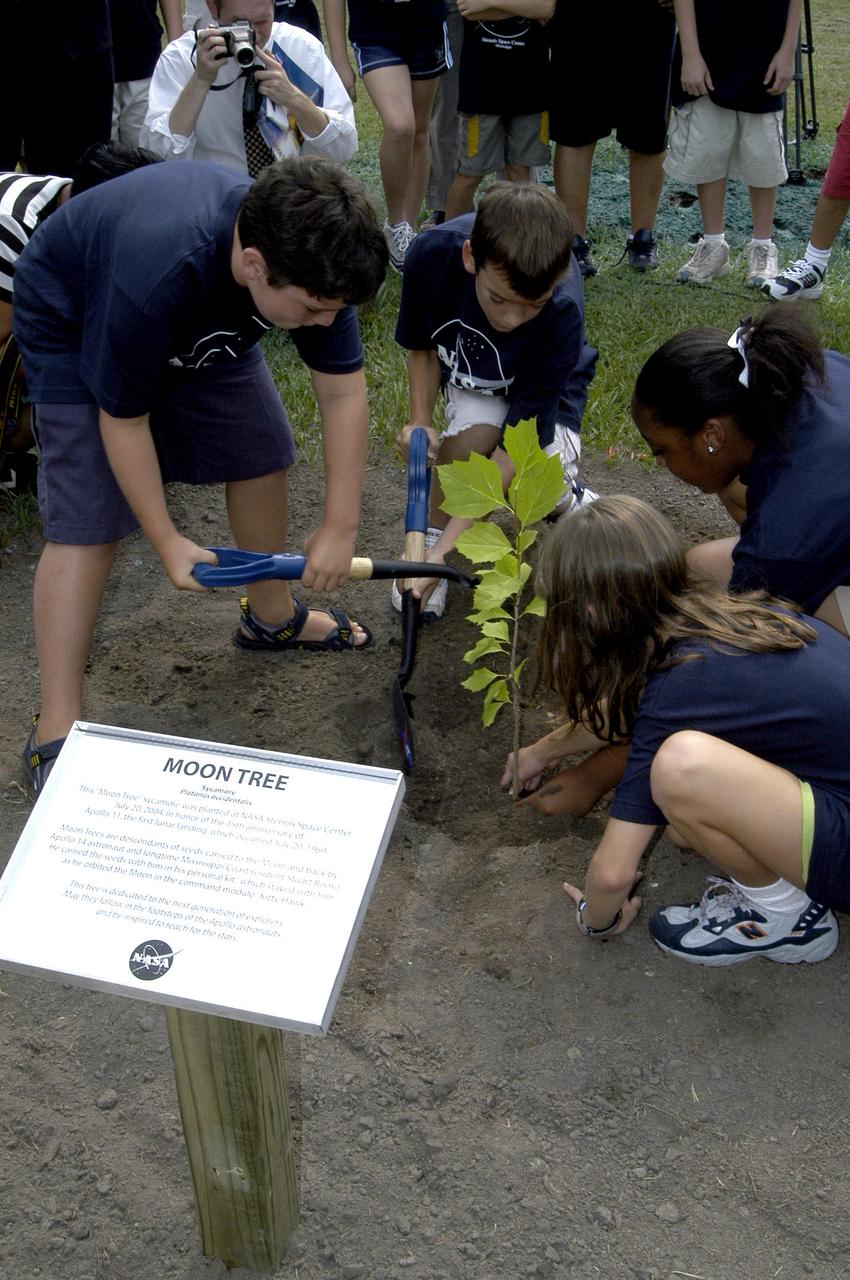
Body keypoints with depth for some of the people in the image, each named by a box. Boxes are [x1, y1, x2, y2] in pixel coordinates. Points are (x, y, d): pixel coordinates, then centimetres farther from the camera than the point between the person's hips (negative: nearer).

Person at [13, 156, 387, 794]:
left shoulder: (310, 260, -28)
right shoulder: (156, 279, -44)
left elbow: (343, 391, -18)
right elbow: (124, 419, -29)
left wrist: (340, 527, -17)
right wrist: (168, 541, -21)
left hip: (205, 326, 6)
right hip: (77, 324, -6)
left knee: (261, 454, 9)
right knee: (86, 525, -14)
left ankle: (272, 616, 35)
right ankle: (55, 736, -9)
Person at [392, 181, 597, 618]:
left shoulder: (563, 312, -40)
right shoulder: (433, 252, -33)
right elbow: (422, 345, -10)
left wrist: (444, 550, -40)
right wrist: (420, 424, -27)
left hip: (542, 387, -1)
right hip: (470, 372, 1)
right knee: (471, 438, -32)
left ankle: (566, 494, 14)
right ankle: (426, 535, -6)